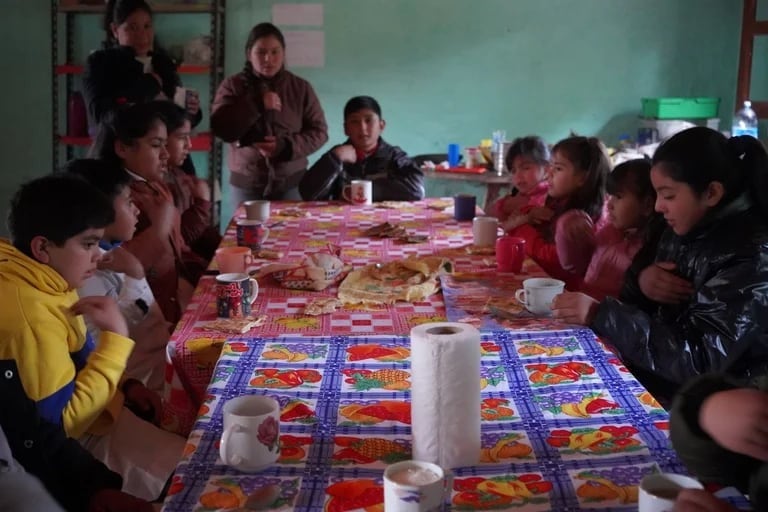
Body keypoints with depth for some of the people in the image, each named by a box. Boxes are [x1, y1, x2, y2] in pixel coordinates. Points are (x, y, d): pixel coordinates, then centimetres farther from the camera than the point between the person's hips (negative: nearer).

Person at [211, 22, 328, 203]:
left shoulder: (301, 87, 4)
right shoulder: (232, 86, 3)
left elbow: (319, 131, 3)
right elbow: (219, 128, -8)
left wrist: (285, 146, -14)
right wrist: (256, 104, -18)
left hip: (291, 183, 0)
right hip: (246, 184, 0)